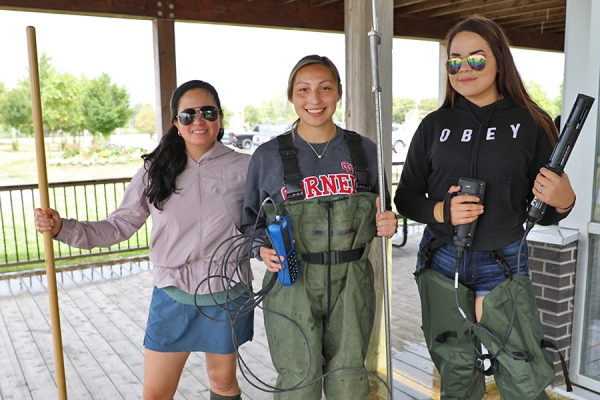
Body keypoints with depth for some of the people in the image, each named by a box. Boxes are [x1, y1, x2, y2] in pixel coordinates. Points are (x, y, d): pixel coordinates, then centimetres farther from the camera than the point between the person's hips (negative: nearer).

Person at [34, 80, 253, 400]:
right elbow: (118, 227, -1)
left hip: (226, 296, -1)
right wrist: (61, 228, -13)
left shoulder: (244, 168, -6)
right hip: (173, 298, 1)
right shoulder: (156, 170, -3)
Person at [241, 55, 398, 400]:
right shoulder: (268, 156, -2)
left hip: (351, 285, 2)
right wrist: (263, 248, -14)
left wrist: (386, 225, -7)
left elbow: (379, 214, 14)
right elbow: (251, 221, 5)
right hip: (292, 287, -2)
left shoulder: (364, 150, 3)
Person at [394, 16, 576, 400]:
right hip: (441, 263, 2)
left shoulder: (531, 124, -3)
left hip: (504, 266, -1)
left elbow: (542, 213, 2)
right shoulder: (435, 125, 3)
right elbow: (406, 196, 5)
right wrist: (439, 211, -15)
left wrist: (563, 202, -20)